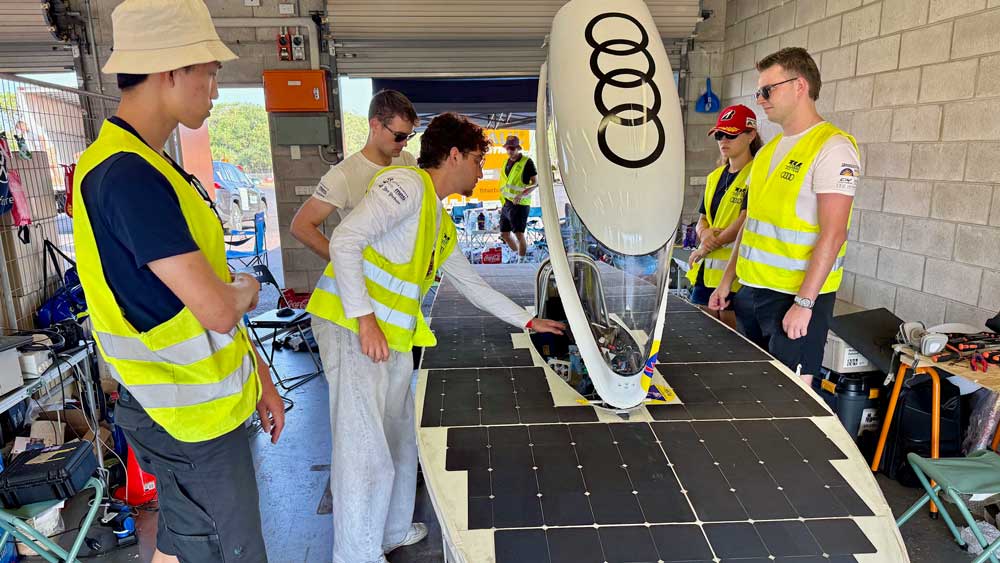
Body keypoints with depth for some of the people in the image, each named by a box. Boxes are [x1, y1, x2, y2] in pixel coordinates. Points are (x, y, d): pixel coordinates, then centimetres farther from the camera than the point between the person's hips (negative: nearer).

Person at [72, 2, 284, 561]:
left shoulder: (149, 166, 8)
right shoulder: (128, 176, -24)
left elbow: (209, 286, 10)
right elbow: (218, 310, -29)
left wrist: (260, 376, 12)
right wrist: (247, 288, -4)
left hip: (206, 397, 9)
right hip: (192, 417, -9)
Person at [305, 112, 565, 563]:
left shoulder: (442, 222, 19)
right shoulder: (407, 185, -9)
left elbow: (473, 285, 27)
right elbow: (344, 240, -18)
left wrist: (529, 321, 29)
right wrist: (364, 319, -21)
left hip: (395, 339, 9)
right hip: (353, 329, -9)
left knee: (400, 442, 19)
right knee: (366, 453, -3)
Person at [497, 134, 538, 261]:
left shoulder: (527, 162, -9)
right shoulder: (506, 162, 13)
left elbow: (535, 183, -12)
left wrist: (522, 194, -25)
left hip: (520, 204, -7)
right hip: (506, 203, 8)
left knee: (519, 234, -10)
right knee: (504, 234, 11)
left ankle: (521, 261, 2)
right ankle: (518, 254, 32)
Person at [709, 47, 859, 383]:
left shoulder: (832, 148, -12)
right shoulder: (769, 150, 13)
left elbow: (833, 235, -18)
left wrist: (804, 302, -20)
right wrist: (728, 279, 15)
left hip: (800, 293, -7)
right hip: (755, 288, 8)